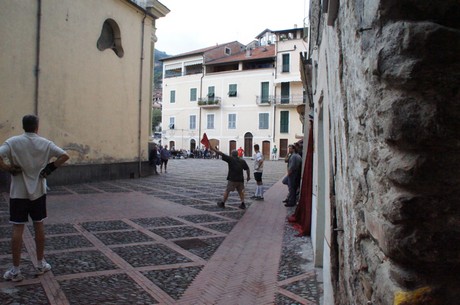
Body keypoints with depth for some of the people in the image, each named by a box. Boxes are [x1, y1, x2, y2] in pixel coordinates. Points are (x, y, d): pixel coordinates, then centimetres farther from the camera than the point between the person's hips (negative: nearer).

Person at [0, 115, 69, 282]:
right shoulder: (45, 143, -2)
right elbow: (65, 156, -7)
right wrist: (50, 168, -1)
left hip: (18, 192, -1)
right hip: (38, 191, 1)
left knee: (17, 229, 4)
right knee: (39, 226, 11)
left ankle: (15, 270, 10)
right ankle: (41, 264, 21)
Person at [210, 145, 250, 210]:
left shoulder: (230, 159, -5)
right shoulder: (242, 161, 8)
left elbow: (221, 154, -8)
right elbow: (247, 169, 8)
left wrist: (213, 149, -5)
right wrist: (248, 176, 19)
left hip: (232, 179, -4)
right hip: (240, 179, 4)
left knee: (227, 191, 7)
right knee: (241, 191, 16)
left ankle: (222, 203, 14)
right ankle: (242, 204, 8)